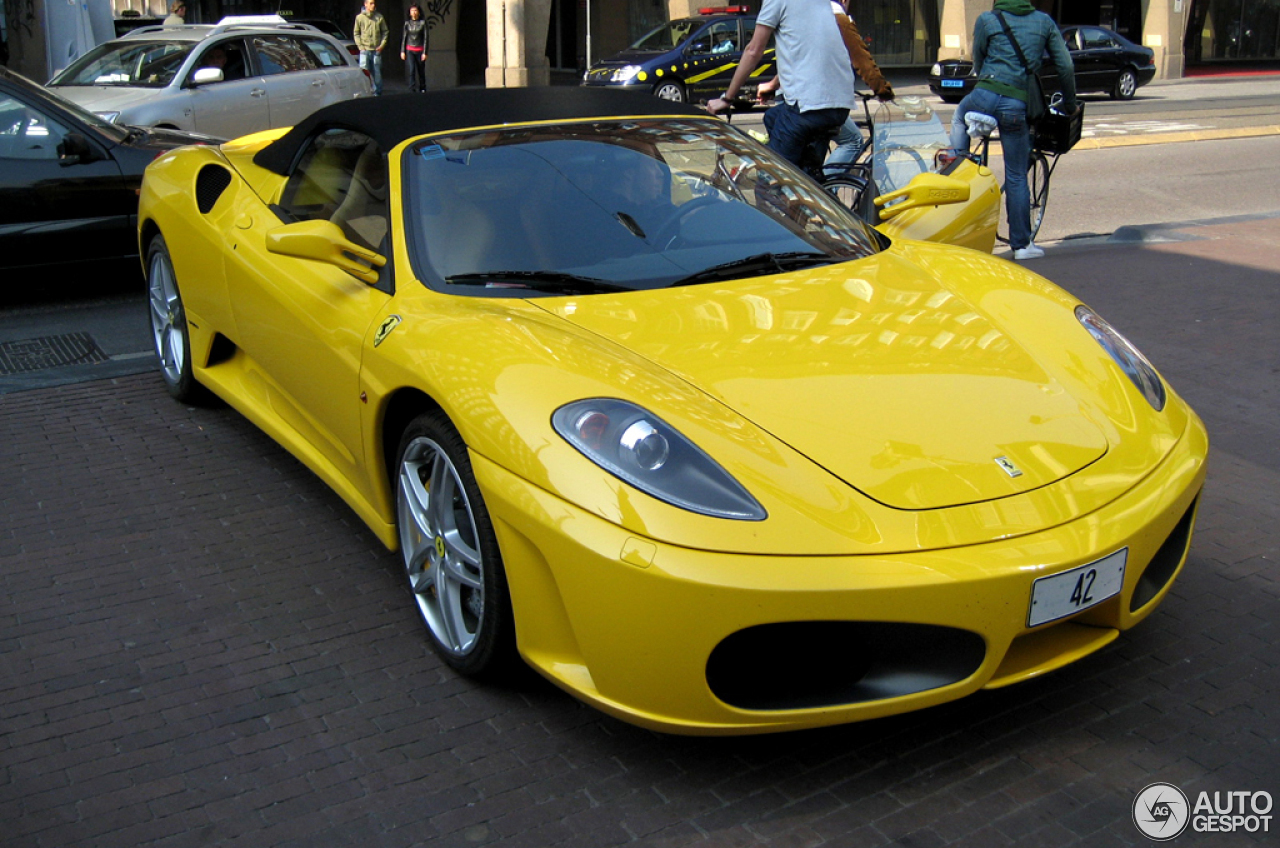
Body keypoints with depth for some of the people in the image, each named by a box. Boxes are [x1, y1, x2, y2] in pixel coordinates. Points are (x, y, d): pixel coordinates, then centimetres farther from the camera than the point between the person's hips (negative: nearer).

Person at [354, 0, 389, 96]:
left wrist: (382, 45, -2)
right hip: (364, 49, -1)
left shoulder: (379, 17, 4)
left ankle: (377, 91, 14)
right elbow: (356, 33, 6)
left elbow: (385, 32, 9)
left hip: (376, 50, 1)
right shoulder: (359, 17, 3)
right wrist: (360, 45, -4)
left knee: (377, 72, 5)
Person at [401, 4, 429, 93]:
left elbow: (426, 38, -3)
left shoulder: (423, 23, -3)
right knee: (411, 70, -13)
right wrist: (402, 51, 5)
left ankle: (422, 89, 26)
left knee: (421, 71, 7)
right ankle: (412, 90, -12)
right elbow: (404, 37, 10)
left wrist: (425, 52, -8)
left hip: (420, 50, -1)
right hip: (409, 50, 1)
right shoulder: (407, 23, 4)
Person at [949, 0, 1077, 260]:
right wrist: (1069, 104, 24)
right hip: (1018, 107, 1)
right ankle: (1021, 244, 13)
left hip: (985, 96, -1)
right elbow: (1066, 67, 11)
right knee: (1017, 177, 10)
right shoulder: (1044, 21, 11)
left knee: (960, 116, 37)